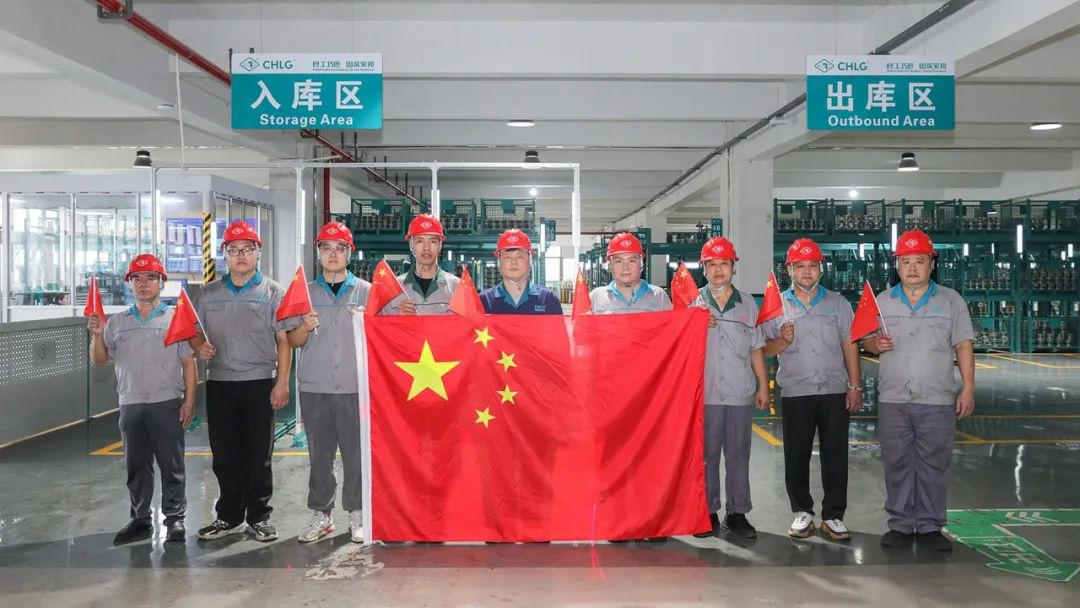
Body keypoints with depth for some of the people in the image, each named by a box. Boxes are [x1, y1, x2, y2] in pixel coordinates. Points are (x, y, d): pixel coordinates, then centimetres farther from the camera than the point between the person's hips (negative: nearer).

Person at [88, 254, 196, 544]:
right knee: (136, 465, 10)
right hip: (131, 405, 3)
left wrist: (190, 401, -7)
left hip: (167, 404, -3)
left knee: (171, 465, 2)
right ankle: (140, 520, 20)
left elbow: (188, 363, -1)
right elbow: (98, 361, 12)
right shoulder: (116, 322, 10)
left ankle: (175, 518, 12)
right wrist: (97, 335, -6)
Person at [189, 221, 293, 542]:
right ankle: (229, 516, 21)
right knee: (224, 455, 9)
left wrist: (282, 382, -8)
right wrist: (200, 346, -7)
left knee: (259, 455, 3)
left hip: (259, 383, -3)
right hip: (219, 383, 3)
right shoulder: (209, 294, 11)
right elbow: (194, 332, 17)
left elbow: (284, 339, -1)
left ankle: (259, 516, 15)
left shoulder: (272, 292, 2)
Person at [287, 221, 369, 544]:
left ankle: (357, 515, 12)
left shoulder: (366, 291, 7)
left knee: (357, 453, 0)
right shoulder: (305, 292, 11)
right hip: (314, 387, 2)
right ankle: (320, 515, 17)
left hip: (356, 387, -1)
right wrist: (305, 327, -11)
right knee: (319, 454, 6)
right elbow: (292, 341, 10)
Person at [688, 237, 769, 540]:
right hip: (705, 393, -1)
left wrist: (763, 387, 10)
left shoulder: (747, 303, 10)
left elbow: (756, 349, 12)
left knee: (738, 455, 6)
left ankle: (737, 513, 15)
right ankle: (707, 512, 15)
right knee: (706, 455, 5)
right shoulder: (694, 302, 4)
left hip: (741, 393, 2)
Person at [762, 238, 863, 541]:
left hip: (835, 391, 1)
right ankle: (802, 512, 19)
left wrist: (855, 385, 2)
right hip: (795, 392, 0)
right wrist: (783, 340, -15)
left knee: (835, 455, 2)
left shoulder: (837, 302, 9)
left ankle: (833, 516, 12)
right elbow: (765, 349, 6)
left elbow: (849, 345, 7)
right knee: (797, 456, 5)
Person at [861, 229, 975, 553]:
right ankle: (901, 525, 16)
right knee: (897, 464, 6)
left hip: (937, 400, -1)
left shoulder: (951, 300, 4)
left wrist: (968, 388, -4)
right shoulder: (882, 301, 9)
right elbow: (866, 341, 14)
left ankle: (930, 527, 13)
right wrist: (875, 344, -10)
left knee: (933, 465, 3)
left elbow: (963, 347, 2)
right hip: (893, 400, 2)